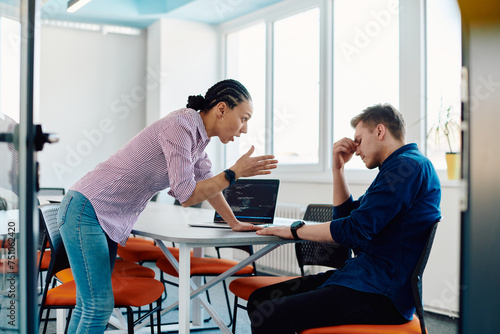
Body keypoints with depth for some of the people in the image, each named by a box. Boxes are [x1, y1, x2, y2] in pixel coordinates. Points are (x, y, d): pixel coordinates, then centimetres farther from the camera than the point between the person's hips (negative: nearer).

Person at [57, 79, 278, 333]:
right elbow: (186, 196, -23)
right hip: (86, 210, -10)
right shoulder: (179, 128, -21)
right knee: (99, 306, -10)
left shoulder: (196, 131, 8)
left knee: (88, 305, 12)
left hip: (109, 219, 10)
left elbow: (205, 180, 22)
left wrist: (234, 222, 28)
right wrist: (235, 173, -19)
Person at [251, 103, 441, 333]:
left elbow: (355, 230, -19)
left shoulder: (408, 166, -13)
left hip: (381, 296, -10)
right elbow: (346, 214, 29)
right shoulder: (399, 166, 22)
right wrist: (338, 168, 17)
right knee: (259, 299, 2)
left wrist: (295, 230, -6)